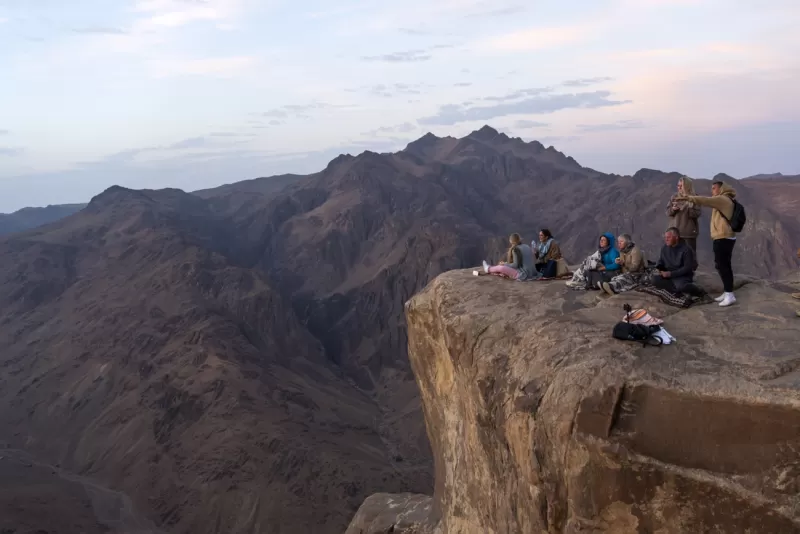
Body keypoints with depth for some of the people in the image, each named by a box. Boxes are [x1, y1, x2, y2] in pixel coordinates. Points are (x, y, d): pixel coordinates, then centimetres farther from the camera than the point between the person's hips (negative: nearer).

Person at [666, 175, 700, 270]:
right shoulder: (674, 197, 8)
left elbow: (697, 213, -11)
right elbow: (668, 211, 6)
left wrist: (686, 209, -24)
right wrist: (673, 209, -14)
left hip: (689, 231, -4)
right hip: (675, 231, 4)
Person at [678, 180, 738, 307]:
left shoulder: (722, 199, -13)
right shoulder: (722, 200, 22)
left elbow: (706, 200, -23)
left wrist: (688, 198, -23)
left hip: (723, 237, -11)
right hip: (724, 237, 11)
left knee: (721, 265, -11)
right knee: (724, 265, 13)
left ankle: (730, 294, -10)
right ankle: (727, 292, 19)